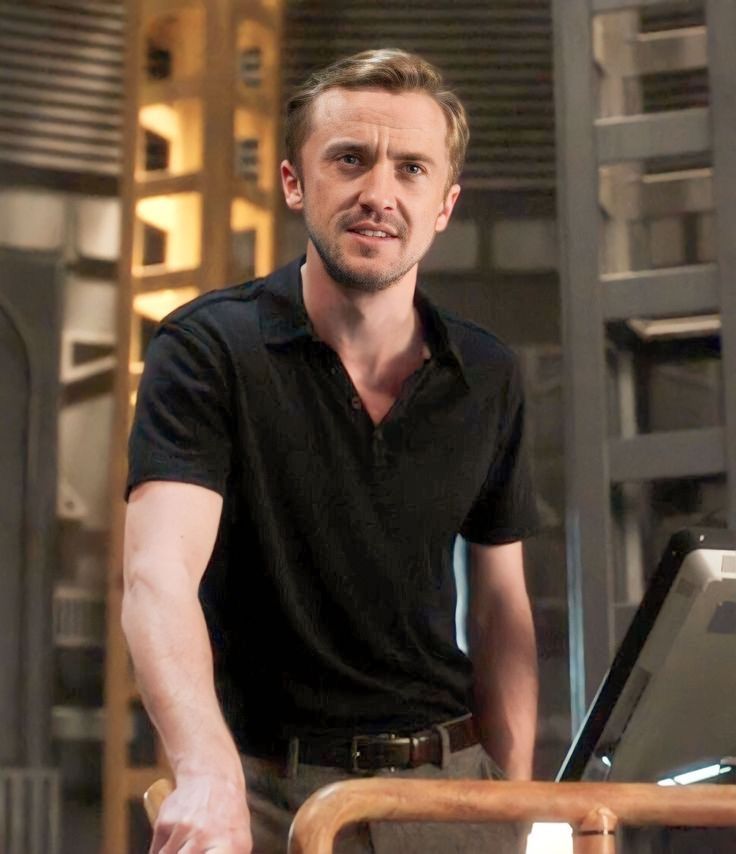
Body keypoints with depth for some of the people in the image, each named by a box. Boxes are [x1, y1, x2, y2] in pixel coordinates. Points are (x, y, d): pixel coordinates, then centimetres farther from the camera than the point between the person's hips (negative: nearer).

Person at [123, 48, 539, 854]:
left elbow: (500, 604, 11)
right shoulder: (207, 349, -10)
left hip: (446, 785, 4)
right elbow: (159, 574, -23)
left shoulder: (487, 378, 4)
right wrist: (207, 770, -39)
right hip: (266, 790, -3)